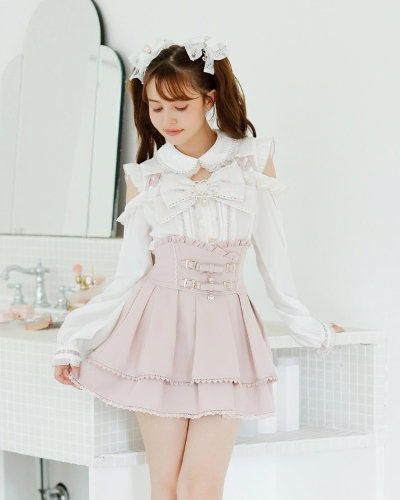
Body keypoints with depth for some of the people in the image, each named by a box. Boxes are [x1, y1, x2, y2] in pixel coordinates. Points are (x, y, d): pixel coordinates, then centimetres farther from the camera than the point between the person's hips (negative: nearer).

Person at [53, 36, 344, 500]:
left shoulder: (254, 163, 3)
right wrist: (74, 338, 1)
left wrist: (309, 329, 18)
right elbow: (131, 274, 6)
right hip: (160, 330, 1)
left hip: (223, 333, 0)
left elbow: (273, 255, 11)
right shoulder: (145, 179, 5)